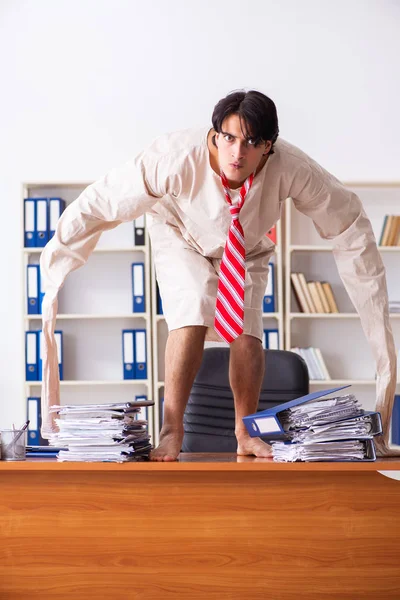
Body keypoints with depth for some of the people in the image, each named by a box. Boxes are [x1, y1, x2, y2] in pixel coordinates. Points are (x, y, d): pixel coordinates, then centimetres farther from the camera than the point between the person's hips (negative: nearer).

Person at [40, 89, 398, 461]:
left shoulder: (291, 169, -34)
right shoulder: (176, 158, -39)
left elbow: (348, 221, -17)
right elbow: (101, 201, -29)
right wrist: (56, 254, -22)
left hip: (248, 247, 2)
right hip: (182, 237, -2)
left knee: (246, 331, -12)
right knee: (191, 318, -24)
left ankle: (245, 433, 10)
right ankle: (171, 430, -13)